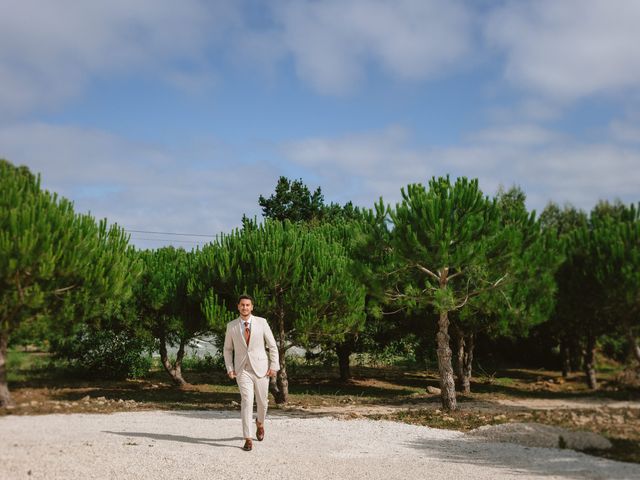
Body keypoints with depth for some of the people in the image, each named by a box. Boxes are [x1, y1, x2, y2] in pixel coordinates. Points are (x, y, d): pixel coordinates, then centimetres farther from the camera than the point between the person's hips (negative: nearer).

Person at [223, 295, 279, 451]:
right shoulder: (231, 326, 0)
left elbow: (272, 345, 1)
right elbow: (228, 349, 10)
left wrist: (274, 366, -5)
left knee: (262, 401, 12)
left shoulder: (261, 322, -4)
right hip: (242, 369, -1)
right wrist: (229, 369, 0)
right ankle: (248, 439, -10)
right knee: (247, 401, -14)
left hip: (261, 368, 1)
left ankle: (260, 423, 44)